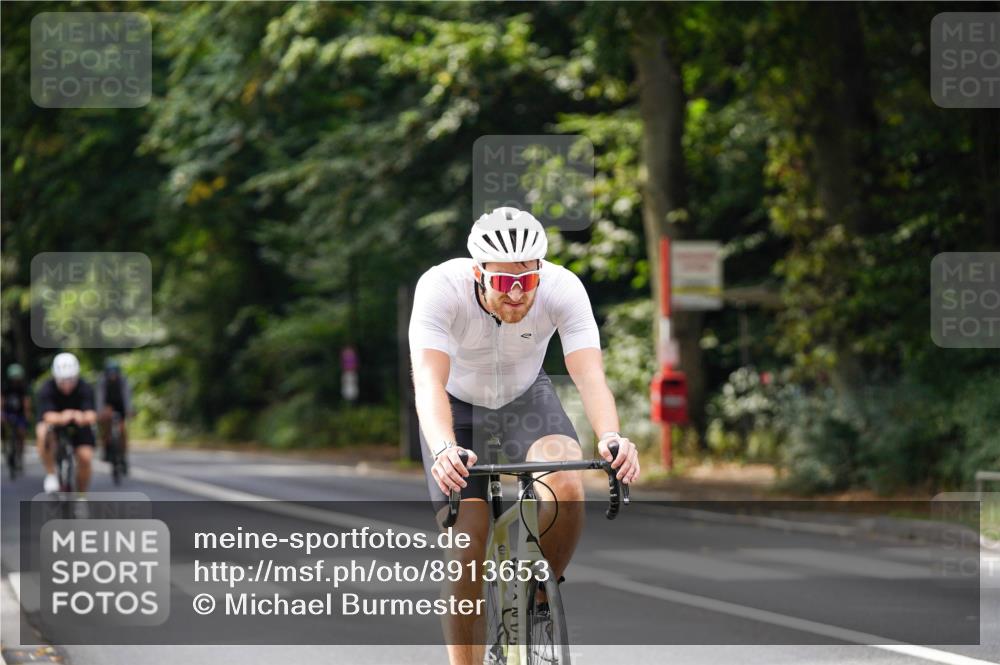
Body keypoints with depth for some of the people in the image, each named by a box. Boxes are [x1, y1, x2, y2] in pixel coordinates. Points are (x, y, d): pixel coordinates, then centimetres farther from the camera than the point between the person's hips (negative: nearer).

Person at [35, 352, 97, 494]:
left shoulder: (85, 389, -24)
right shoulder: (47, 389, -26)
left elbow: (91, 414, -39)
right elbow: (48, 416, -40)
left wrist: (83, 417, -64)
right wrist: (60, 418, -64)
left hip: (78, 426, 1)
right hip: (55, 425, -1)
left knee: (85, 457, -20)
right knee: (43, 432, -35)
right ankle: (51, 474, -20)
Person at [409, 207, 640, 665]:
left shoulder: (563, 288, -28)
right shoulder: (441, 288, -33)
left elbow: (590, 375, -37)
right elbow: (429, 380, -44)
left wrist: (610, 437, -57)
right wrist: (443, 450, -63)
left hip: (526, 395, 1)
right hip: (457, 403, -1)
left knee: (567, 489, -29)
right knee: (466, 546, -13)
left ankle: (542, 597, -2)